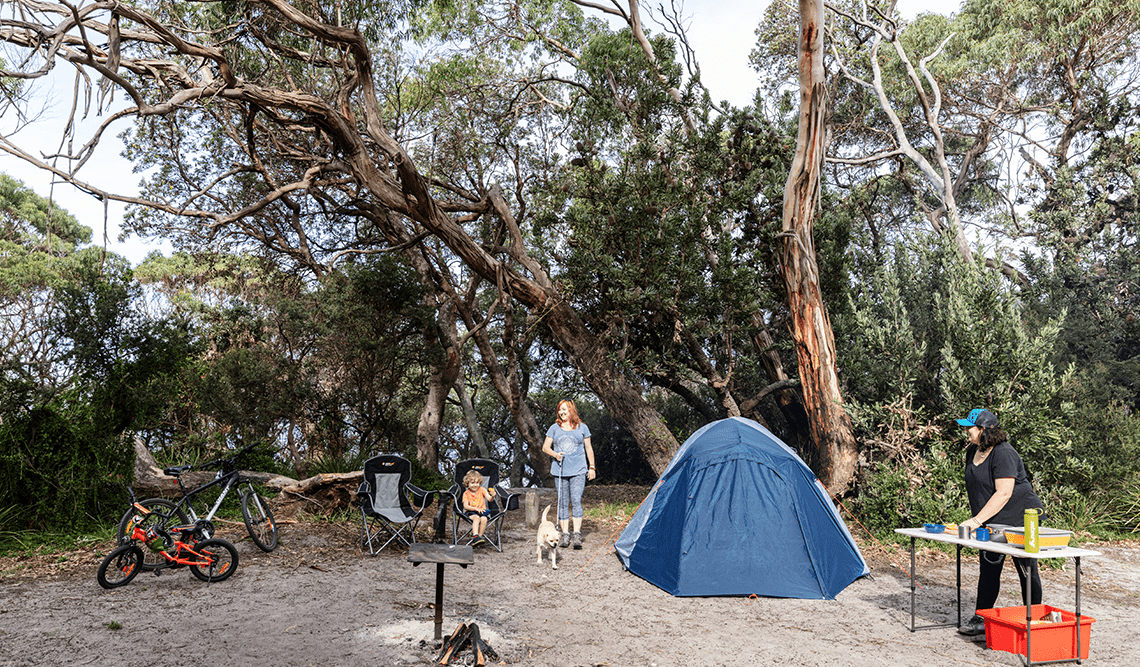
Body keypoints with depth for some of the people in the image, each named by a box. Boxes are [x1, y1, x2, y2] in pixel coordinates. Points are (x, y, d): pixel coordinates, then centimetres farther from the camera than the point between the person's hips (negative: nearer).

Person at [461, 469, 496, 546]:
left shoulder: (482, 490, 5)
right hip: (471, 512, -1)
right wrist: (476, 508, -21)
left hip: (482, 511, 1)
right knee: (477, 518, -35)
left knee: (484, 519, -32)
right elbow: (465, 506, -7)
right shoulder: (466, 494, 3)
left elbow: (489, 498, -8)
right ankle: (475, 536, -44)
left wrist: (492, 496, -33)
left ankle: (479, 536, -20)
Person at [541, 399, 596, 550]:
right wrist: (555, 454, -12)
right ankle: (565, 534, 9)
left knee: (576, 501, -12)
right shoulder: (554, 428, 8)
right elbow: (545, 447, 8)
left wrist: (591, 467, 9)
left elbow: (588, 449, 13)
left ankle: (577, 534, -10)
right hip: (559, 470, 2)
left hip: (578, 470, -2)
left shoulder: (582, 428, 7)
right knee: (562, 503, 3)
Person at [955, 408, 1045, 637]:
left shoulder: (1003, 454, -21)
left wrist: (977, 520, -28)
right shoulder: (972, 451, 6)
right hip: (992, 523, 8)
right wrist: (976, 520, 14)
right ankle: (981, 619, 14)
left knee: (1027, 571, 4)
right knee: (988, 570, 9)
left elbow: (1003, 493, -27)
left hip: (1020, 519, -8)